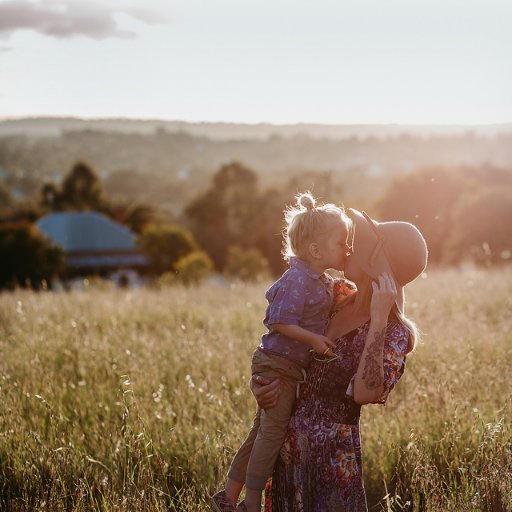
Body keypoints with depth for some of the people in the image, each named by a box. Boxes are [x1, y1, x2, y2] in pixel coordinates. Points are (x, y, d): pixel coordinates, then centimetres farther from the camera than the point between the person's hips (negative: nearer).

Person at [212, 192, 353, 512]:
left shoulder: (323, 282, 10)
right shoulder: (298, 280, -20)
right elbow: (279, 321, -23)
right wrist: (313, 339, -24)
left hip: (291, 367, 10)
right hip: (277, 364, -10)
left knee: (263, 431, 14)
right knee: (273, 431, -5)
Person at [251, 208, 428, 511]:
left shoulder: (394, 333, -13)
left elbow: (365, 393, -29)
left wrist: (378, 320, -28)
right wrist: (263, 382, -3)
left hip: (334, 450, -6)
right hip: (292, 440, 6)